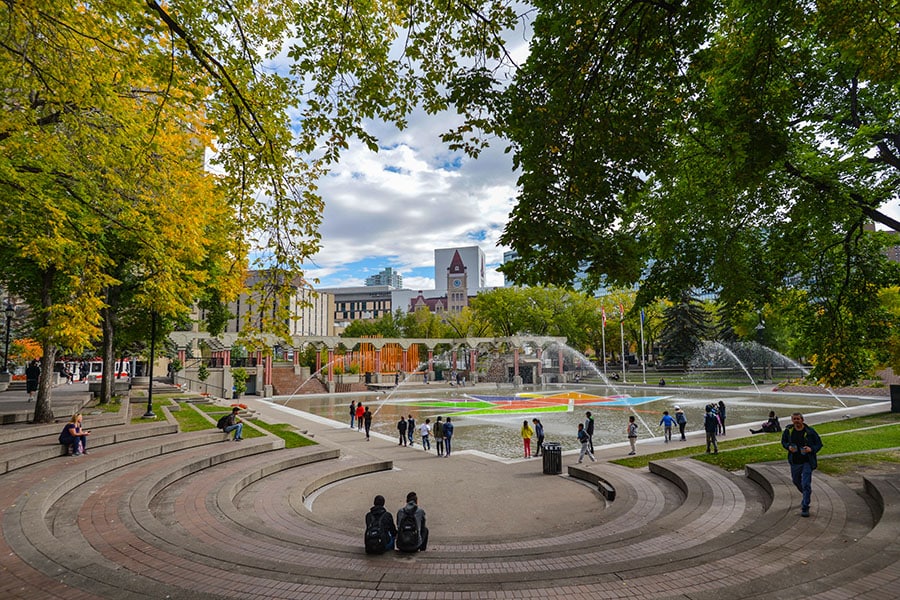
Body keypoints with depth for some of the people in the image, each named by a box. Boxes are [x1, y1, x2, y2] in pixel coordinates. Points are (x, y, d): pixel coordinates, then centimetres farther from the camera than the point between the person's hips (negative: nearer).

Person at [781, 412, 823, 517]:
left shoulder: (810, 432, -11)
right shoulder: (788, 430, -3)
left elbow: (819, 444, -2)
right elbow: (783, 441, 11)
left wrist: (811, 449, -22)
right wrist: (788, 446, -11)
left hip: (807, 462, -4)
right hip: (794, 462, 4)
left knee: (806, 484, -9)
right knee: (796, 481, 21)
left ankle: (805, 508, 1)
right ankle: (806, 496, 51)